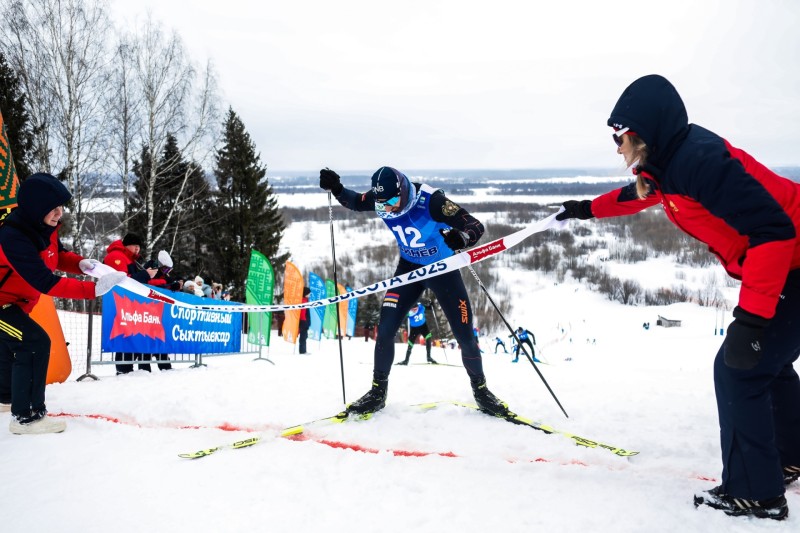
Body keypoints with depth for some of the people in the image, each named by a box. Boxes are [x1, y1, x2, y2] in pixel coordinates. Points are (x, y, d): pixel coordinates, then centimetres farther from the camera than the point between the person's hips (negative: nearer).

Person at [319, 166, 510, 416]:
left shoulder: (431, 200, -32)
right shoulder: (381, 198, -17)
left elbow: (476, 226, -32)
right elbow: (354, 202, 6)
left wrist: (461, 238, -55)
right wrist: (336, 189, -14)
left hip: (443, 269, -3)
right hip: (409, 266, 3)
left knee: (465, 336, -2)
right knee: (385, 330, -7)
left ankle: (480, 389, 23)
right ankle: (378, 391, 12)